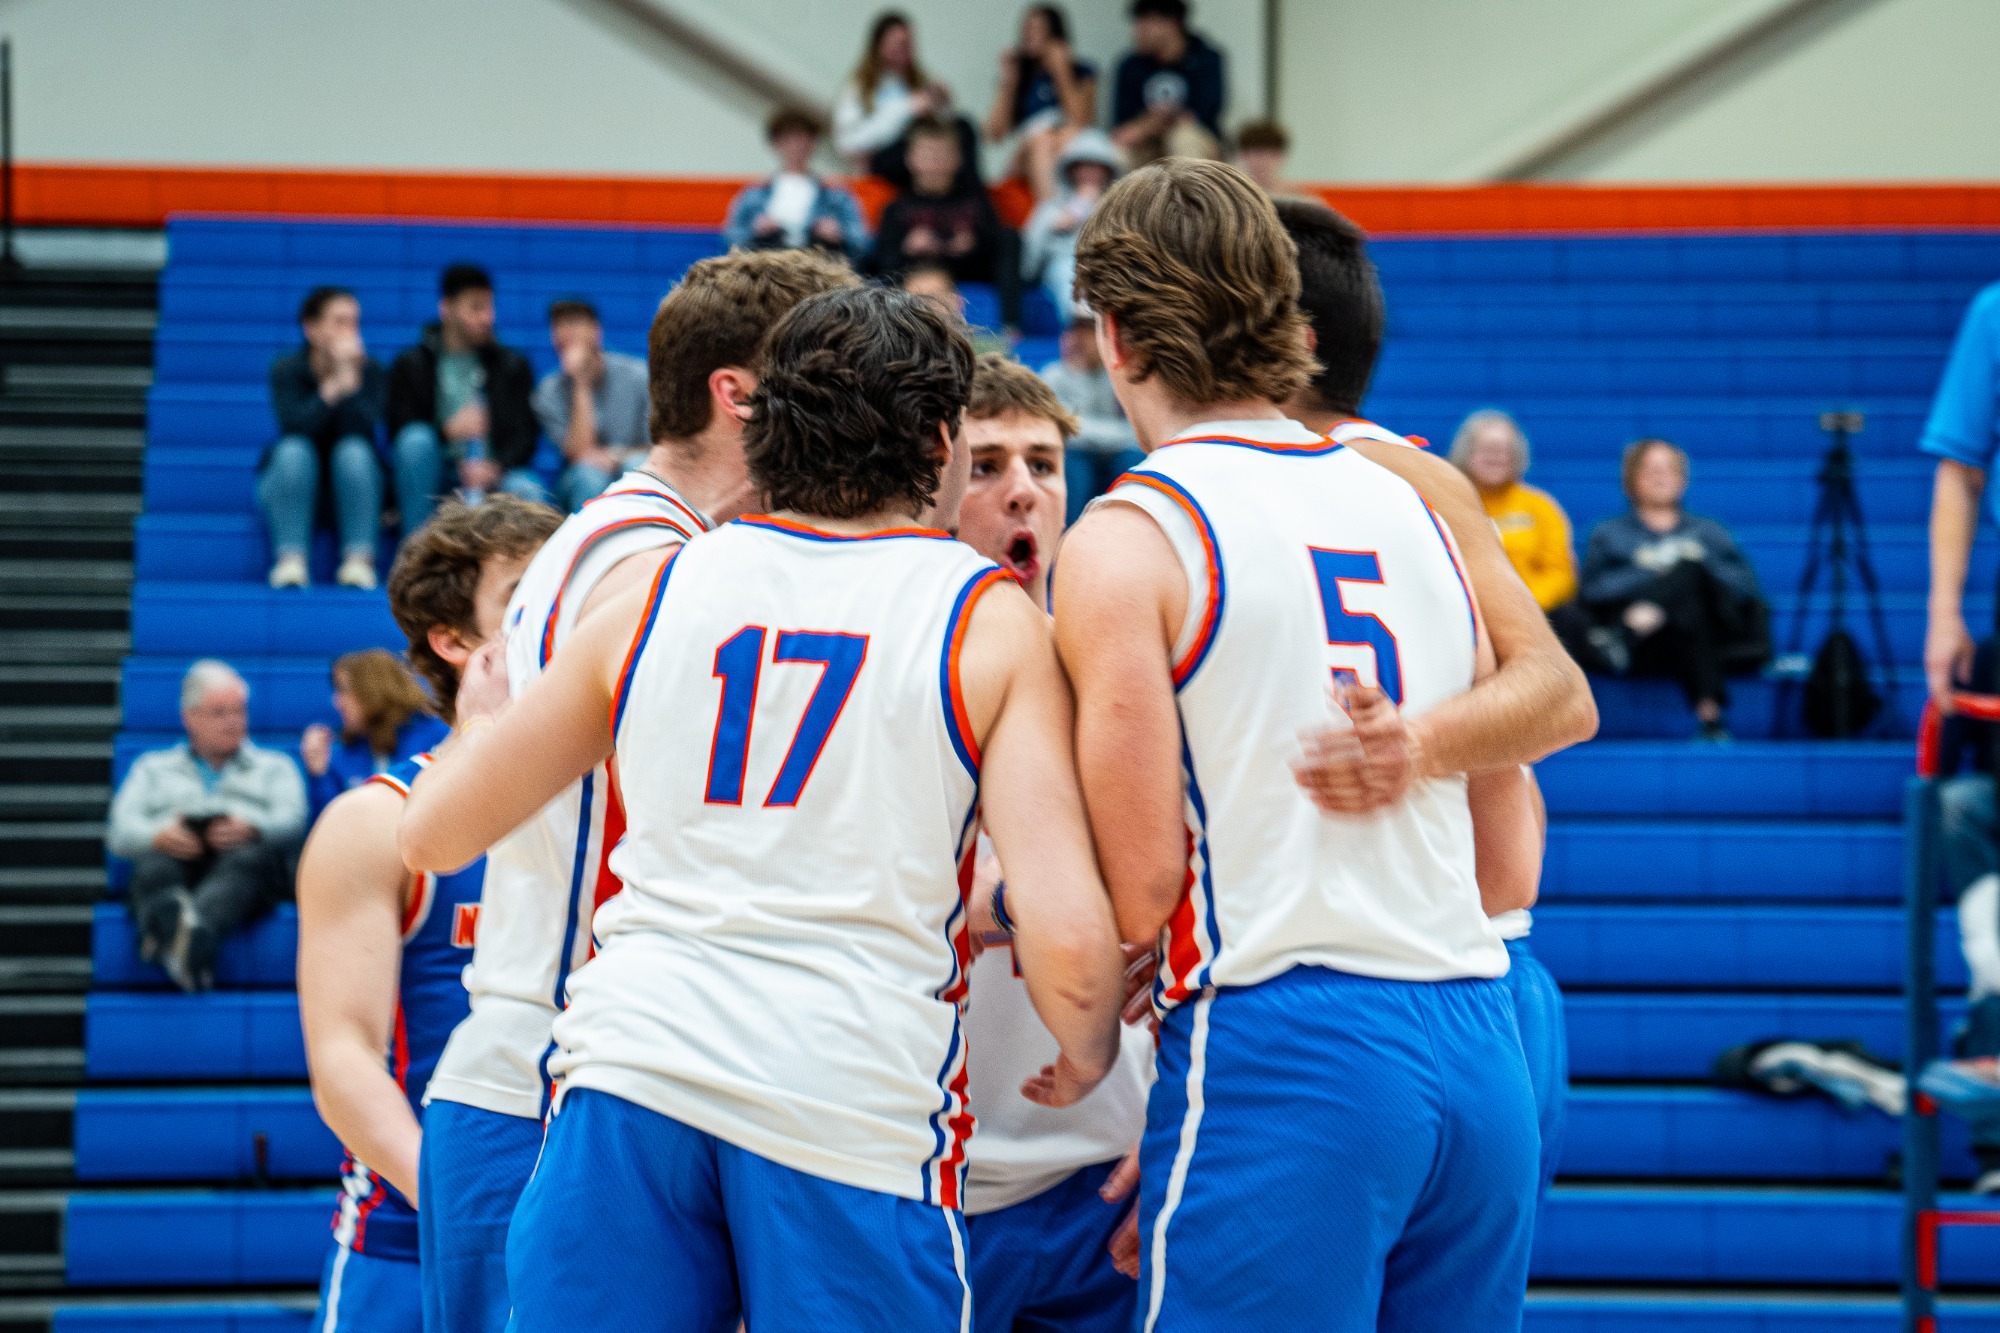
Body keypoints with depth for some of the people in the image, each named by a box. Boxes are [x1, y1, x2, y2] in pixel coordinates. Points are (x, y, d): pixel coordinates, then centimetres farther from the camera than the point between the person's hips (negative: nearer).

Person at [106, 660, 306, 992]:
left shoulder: (274, 767, 32)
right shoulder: (153, 768, 33)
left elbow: (291, 820, 11)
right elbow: (122, 829, 15)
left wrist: (251, 829, -15)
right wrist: (158, 837, -11)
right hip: (172, 855, 1)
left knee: (250, 858, -39)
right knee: (154, 869, -37)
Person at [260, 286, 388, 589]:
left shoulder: (370, 370, -9)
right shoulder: (287, 370, -10)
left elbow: (363, 429, -25)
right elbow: (296, 426, -28)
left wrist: (351, 378, -33)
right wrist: (334, 385, -34)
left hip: (352, 486, 1)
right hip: (291, 486, -1)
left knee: (353, 449, -30)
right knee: (293, 450, -31)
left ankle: (359, 559, -34)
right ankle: (290, 560, -36)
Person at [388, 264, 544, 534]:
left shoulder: (512, 365, 13)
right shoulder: (412, 366, 9)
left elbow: (524, 436, 3)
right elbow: (399, 432, -2)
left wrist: (494, 467, -19)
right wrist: (447, 430, -23)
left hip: (497, 474, 0)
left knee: (527, 490, -34)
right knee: (416, 438, -32)